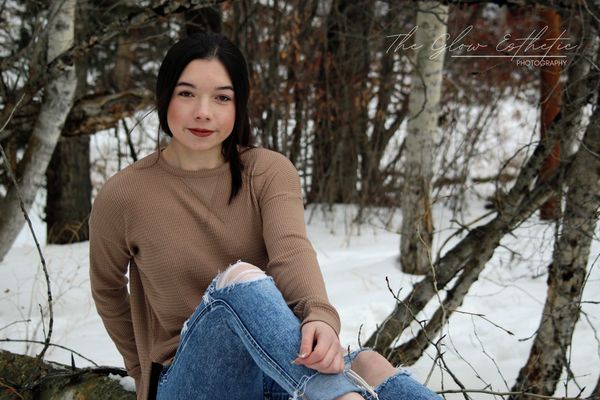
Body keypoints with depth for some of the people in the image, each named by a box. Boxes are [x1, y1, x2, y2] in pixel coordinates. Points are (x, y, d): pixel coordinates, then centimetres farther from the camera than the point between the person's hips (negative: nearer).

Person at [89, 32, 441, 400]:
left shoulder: (270, 171, 1)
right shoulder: (122, 196, -2)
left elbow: (292, 249, -19)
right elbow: (107, 290, 16)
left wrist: (320, 316, -39)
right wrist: (144, 369, 22)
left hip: (287, 369, 2)